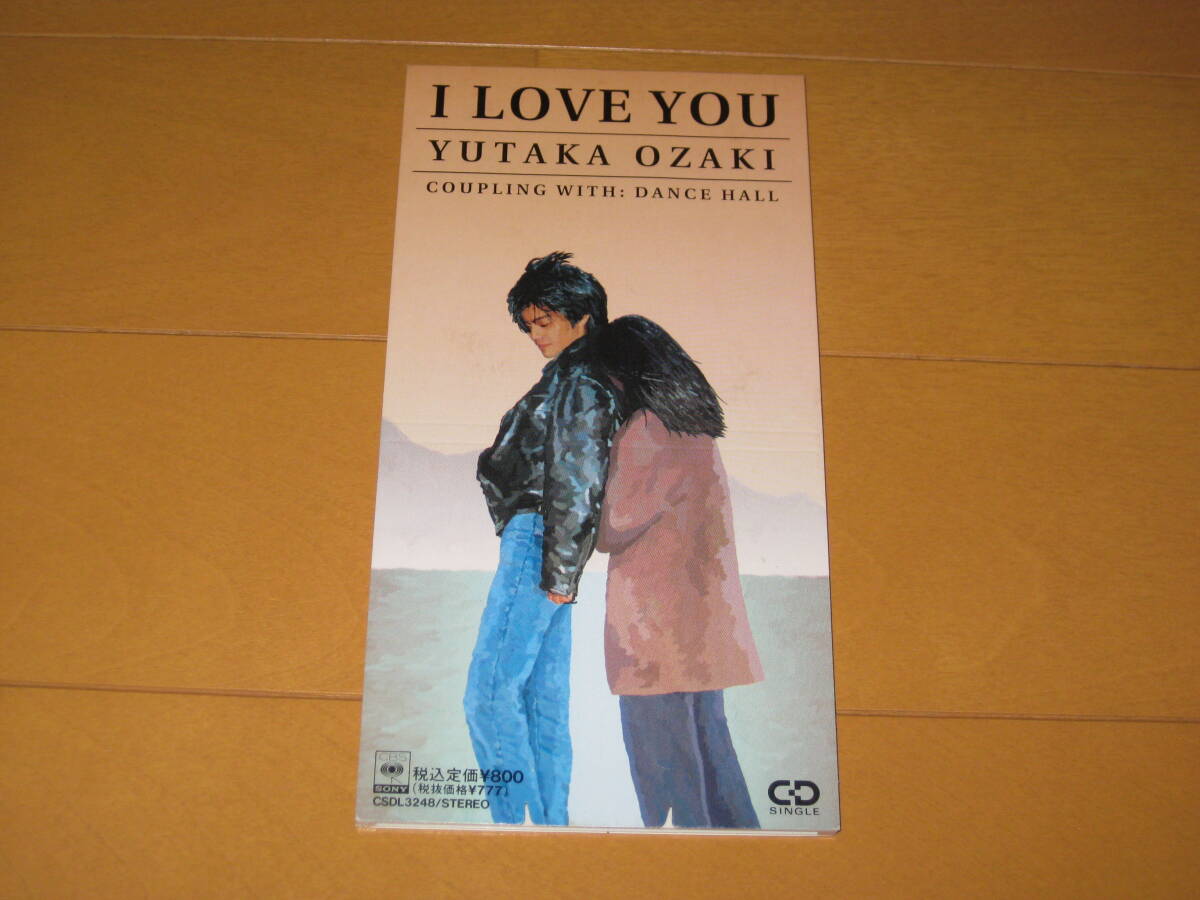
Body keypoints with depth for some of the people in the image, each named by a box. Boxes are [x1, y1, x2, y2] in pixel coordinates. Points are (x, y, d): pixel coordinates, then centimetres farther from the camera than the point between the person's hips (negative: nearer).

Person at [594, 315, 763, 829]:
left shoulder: (646, 429, -12)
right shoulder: (697, 430, 13)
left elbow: (612, 528, -8)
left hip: (653, 621, -8)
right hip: (705, 620, 9)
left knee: (660, 754, -2)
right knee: (709, 742, 14)